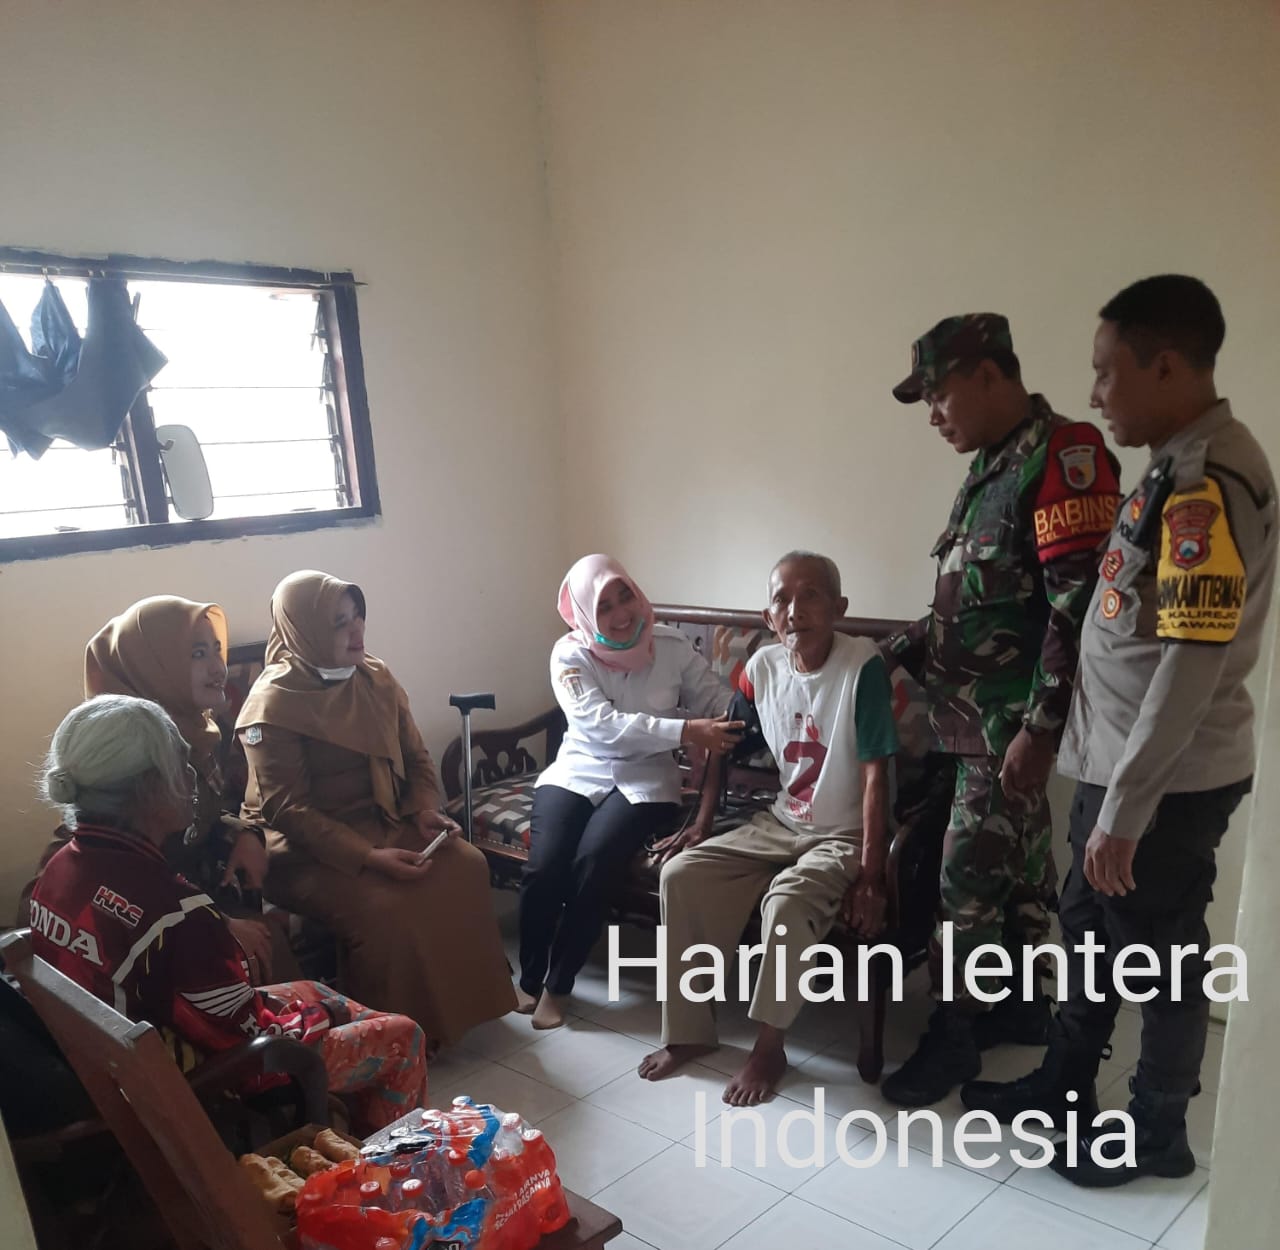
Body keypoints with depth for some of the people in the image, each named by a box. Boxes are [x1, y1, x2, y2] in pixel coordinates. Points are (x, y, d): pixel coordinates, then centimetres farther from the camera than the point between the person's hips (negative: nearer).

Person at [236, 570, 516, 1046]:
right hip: (303, 849, -6)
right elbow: (288, 811, -20)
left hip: (382, 824, 6)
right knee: (385, 906, -30)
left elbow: (416, 758, 12)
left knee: (467, 866, -15)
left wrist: (425, 811, -8)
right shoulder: (272, 704, -16)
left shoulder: (376, 677, 4)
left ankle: (463, 1002, 2)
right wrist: (369, 857, -29)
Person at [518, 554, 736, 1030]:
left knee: (593, 863, -26)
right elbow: (603, 725, -22)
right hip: (579, 771, 1)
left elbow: (721, 706, -3)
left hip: (645, 778, 0)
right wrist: (685, 731, -32)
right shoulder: (570, 654, -8)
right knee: (544, 866, -23)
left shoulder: (672, 645, -4)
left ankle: (558, 985, -7)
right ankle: (529, 978, 3)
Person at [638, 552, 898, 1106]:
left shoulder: (863, 666, -19)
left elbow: (875, 773, -20)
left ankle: (769, 1047, -9)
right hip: (778, 824, 6)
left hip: (845, 835, -5)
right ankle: (689, 1029, 3)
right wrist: (703, 822, 7)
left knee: (786, 901, -32)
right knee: (681, 874, -11)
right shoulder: (762, 667, -3)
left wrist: (870, 875, -22)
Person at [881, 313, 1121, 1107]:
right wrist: (895, 657, 12)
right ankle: (1021, 1003, 33)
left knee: (970, 878, 0)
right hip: (979, 715, 9)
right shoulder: (993, 466, 13)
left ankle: (955, 1035, 15)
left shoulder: (1064, 454, -16)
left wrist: (1039, 728, -24)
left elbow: (1079, 606, -23)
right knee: (1016, 864, 19)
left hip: (1010, 722, -9)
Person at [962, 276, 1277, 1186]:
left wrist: (1125, 810, -22)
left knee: (1161, 962, 10)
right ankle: (1064, 1087, 40)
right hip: (1120, 762, 9)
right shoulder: (1178, 467, 9)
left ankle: (1157, 1133, 31)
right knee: (1089, 933, 21)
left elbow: (1193, 661, -26)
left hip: (1169, 780, -9)